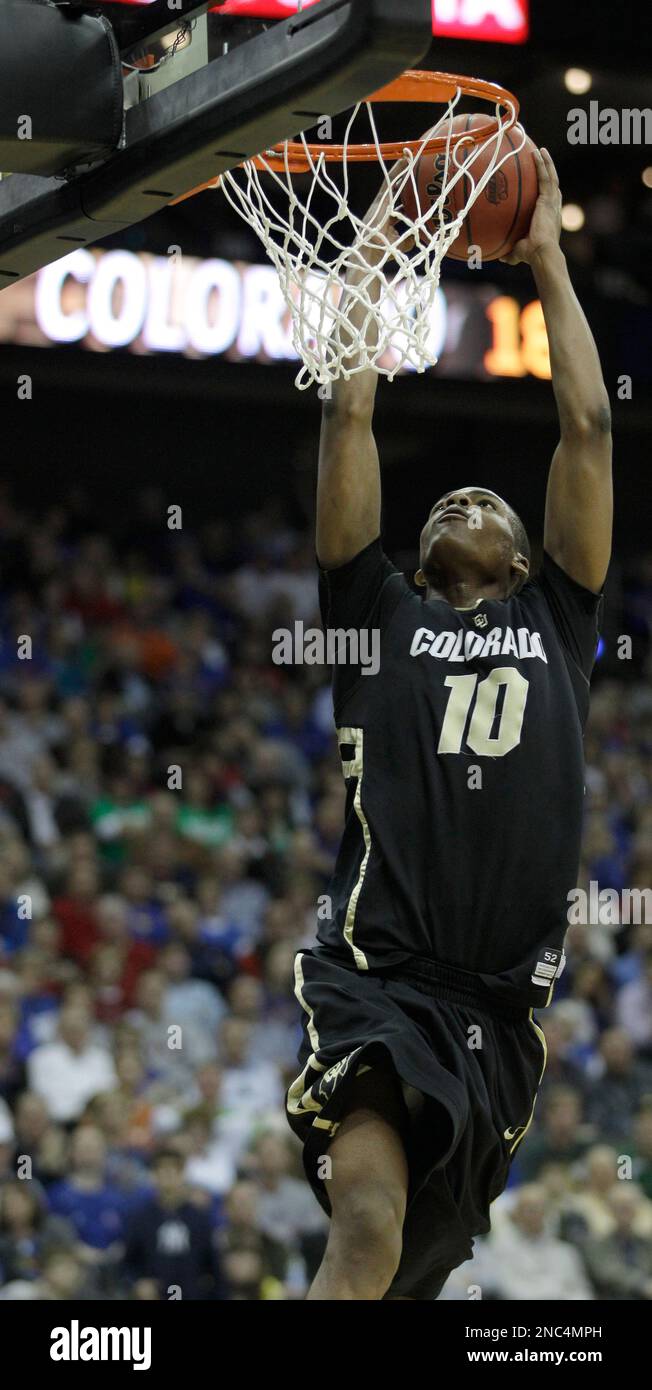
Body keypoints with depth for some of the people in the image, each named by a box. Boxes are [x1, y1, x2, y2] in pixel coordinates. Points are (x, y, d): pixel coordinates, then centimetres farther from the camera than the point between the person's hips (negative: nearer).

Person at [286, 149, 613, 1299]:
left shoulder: (557, 622, 21)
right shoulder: (380, 614, 16)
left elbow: (587, 427, 18)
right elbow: (348, 417, 13)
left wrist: (547, 258, 22)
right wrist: (377, 246, 17)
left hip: (501, 1003, 4)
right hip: (375, 977, -3)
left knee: (420, 1267, 8)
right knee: (367, 1242, -27)